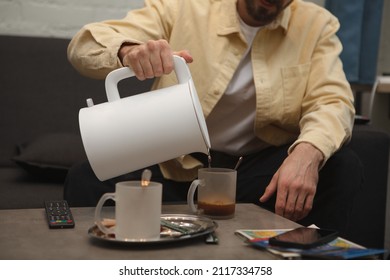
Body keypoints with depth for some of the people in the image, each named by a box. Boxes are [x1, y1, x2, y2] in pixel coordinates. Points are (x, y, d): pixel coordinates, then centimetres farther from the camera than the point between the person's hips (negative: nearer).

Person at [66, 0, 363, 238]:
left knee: (343, 170, -25)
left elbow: (332, 102, -9)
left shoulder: (316, 25, 0)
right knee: (85, 181, -25)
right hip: (175, 166, 0)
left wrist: (308, 153, -34)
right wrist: (128, 51, -35)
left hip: (259, 169, 1)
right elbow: (84, 45, -9)